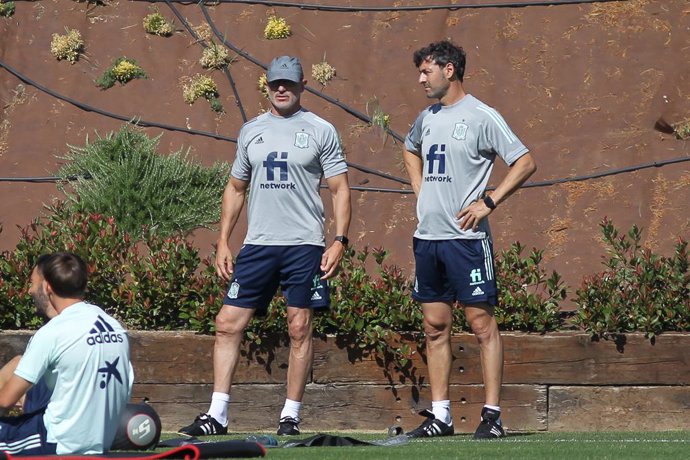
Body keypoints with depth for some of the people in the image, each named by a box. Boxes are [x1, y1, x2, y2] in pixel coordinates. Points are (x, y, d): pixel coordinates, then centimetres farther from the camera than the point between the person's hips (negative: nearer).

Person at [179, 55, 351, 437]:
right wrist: (223, 242, 12)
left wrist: (339, 240, -10)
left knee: (299, 329, 0)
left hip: (304, 245, -3)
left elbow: (340, 190, 1)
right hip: (257, 244, 4)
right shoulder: (251, 131, 13)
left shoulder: (320, 131, 2)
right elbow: (235, 188, 19)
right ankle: (216, 415, 0)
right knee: (228, 324, -3)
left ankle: (291, 416, 9)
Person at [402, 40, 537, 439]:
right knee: (436, 326, 8)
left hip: (466, 237, -7)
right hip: (427, 237, 7)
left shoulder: (482, 117, -8)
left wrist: (488, 203, -14)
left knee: (482, 323, -6)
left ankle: (493, 414, -5)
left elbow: (526, 163, -10)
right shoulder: (427, 118, 14)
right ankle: (440, 415, 12)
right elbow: (411, 149, 36)